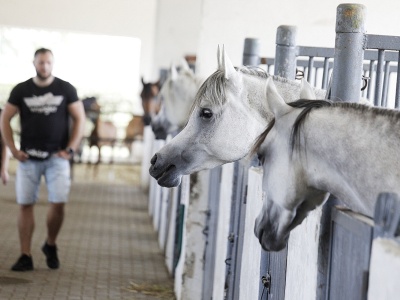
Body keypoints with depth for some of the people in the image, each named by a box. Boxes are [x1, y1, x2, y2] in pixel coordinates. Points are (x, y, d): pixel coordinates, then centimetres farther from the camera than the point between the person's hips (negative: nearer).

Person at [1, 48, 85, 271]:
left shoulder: (66, 89, 1)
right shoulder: (21, 90, 4)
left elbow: (79, 119, 3)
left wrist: (70, 149, -6)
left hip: (57, 157, -1)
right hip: (29, 157, 1)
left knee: (58, 203, -9)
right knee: (25, 204, 0)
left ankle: (51, 246, 17)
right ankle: (25, 257, 7)